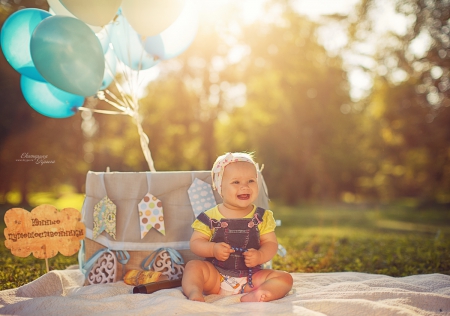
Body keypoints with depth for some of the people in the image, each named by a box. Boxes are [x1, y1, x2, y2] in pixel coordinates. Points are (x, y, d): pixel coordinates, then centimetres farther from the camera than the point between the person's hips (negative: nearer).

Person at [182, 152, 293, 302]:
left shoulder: (262, 217, 2)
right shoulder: (210, 217, -2)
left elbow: (271, 244, 0)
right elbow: (195, 243, -2)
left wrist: (259, 256, -21)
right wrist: (213, 249, -21)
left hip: (251, 277, 1)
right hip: (216, 276, -1)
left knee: (285, 278, -17)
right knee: (193, 266, -22)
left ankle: (253, 296, -39)